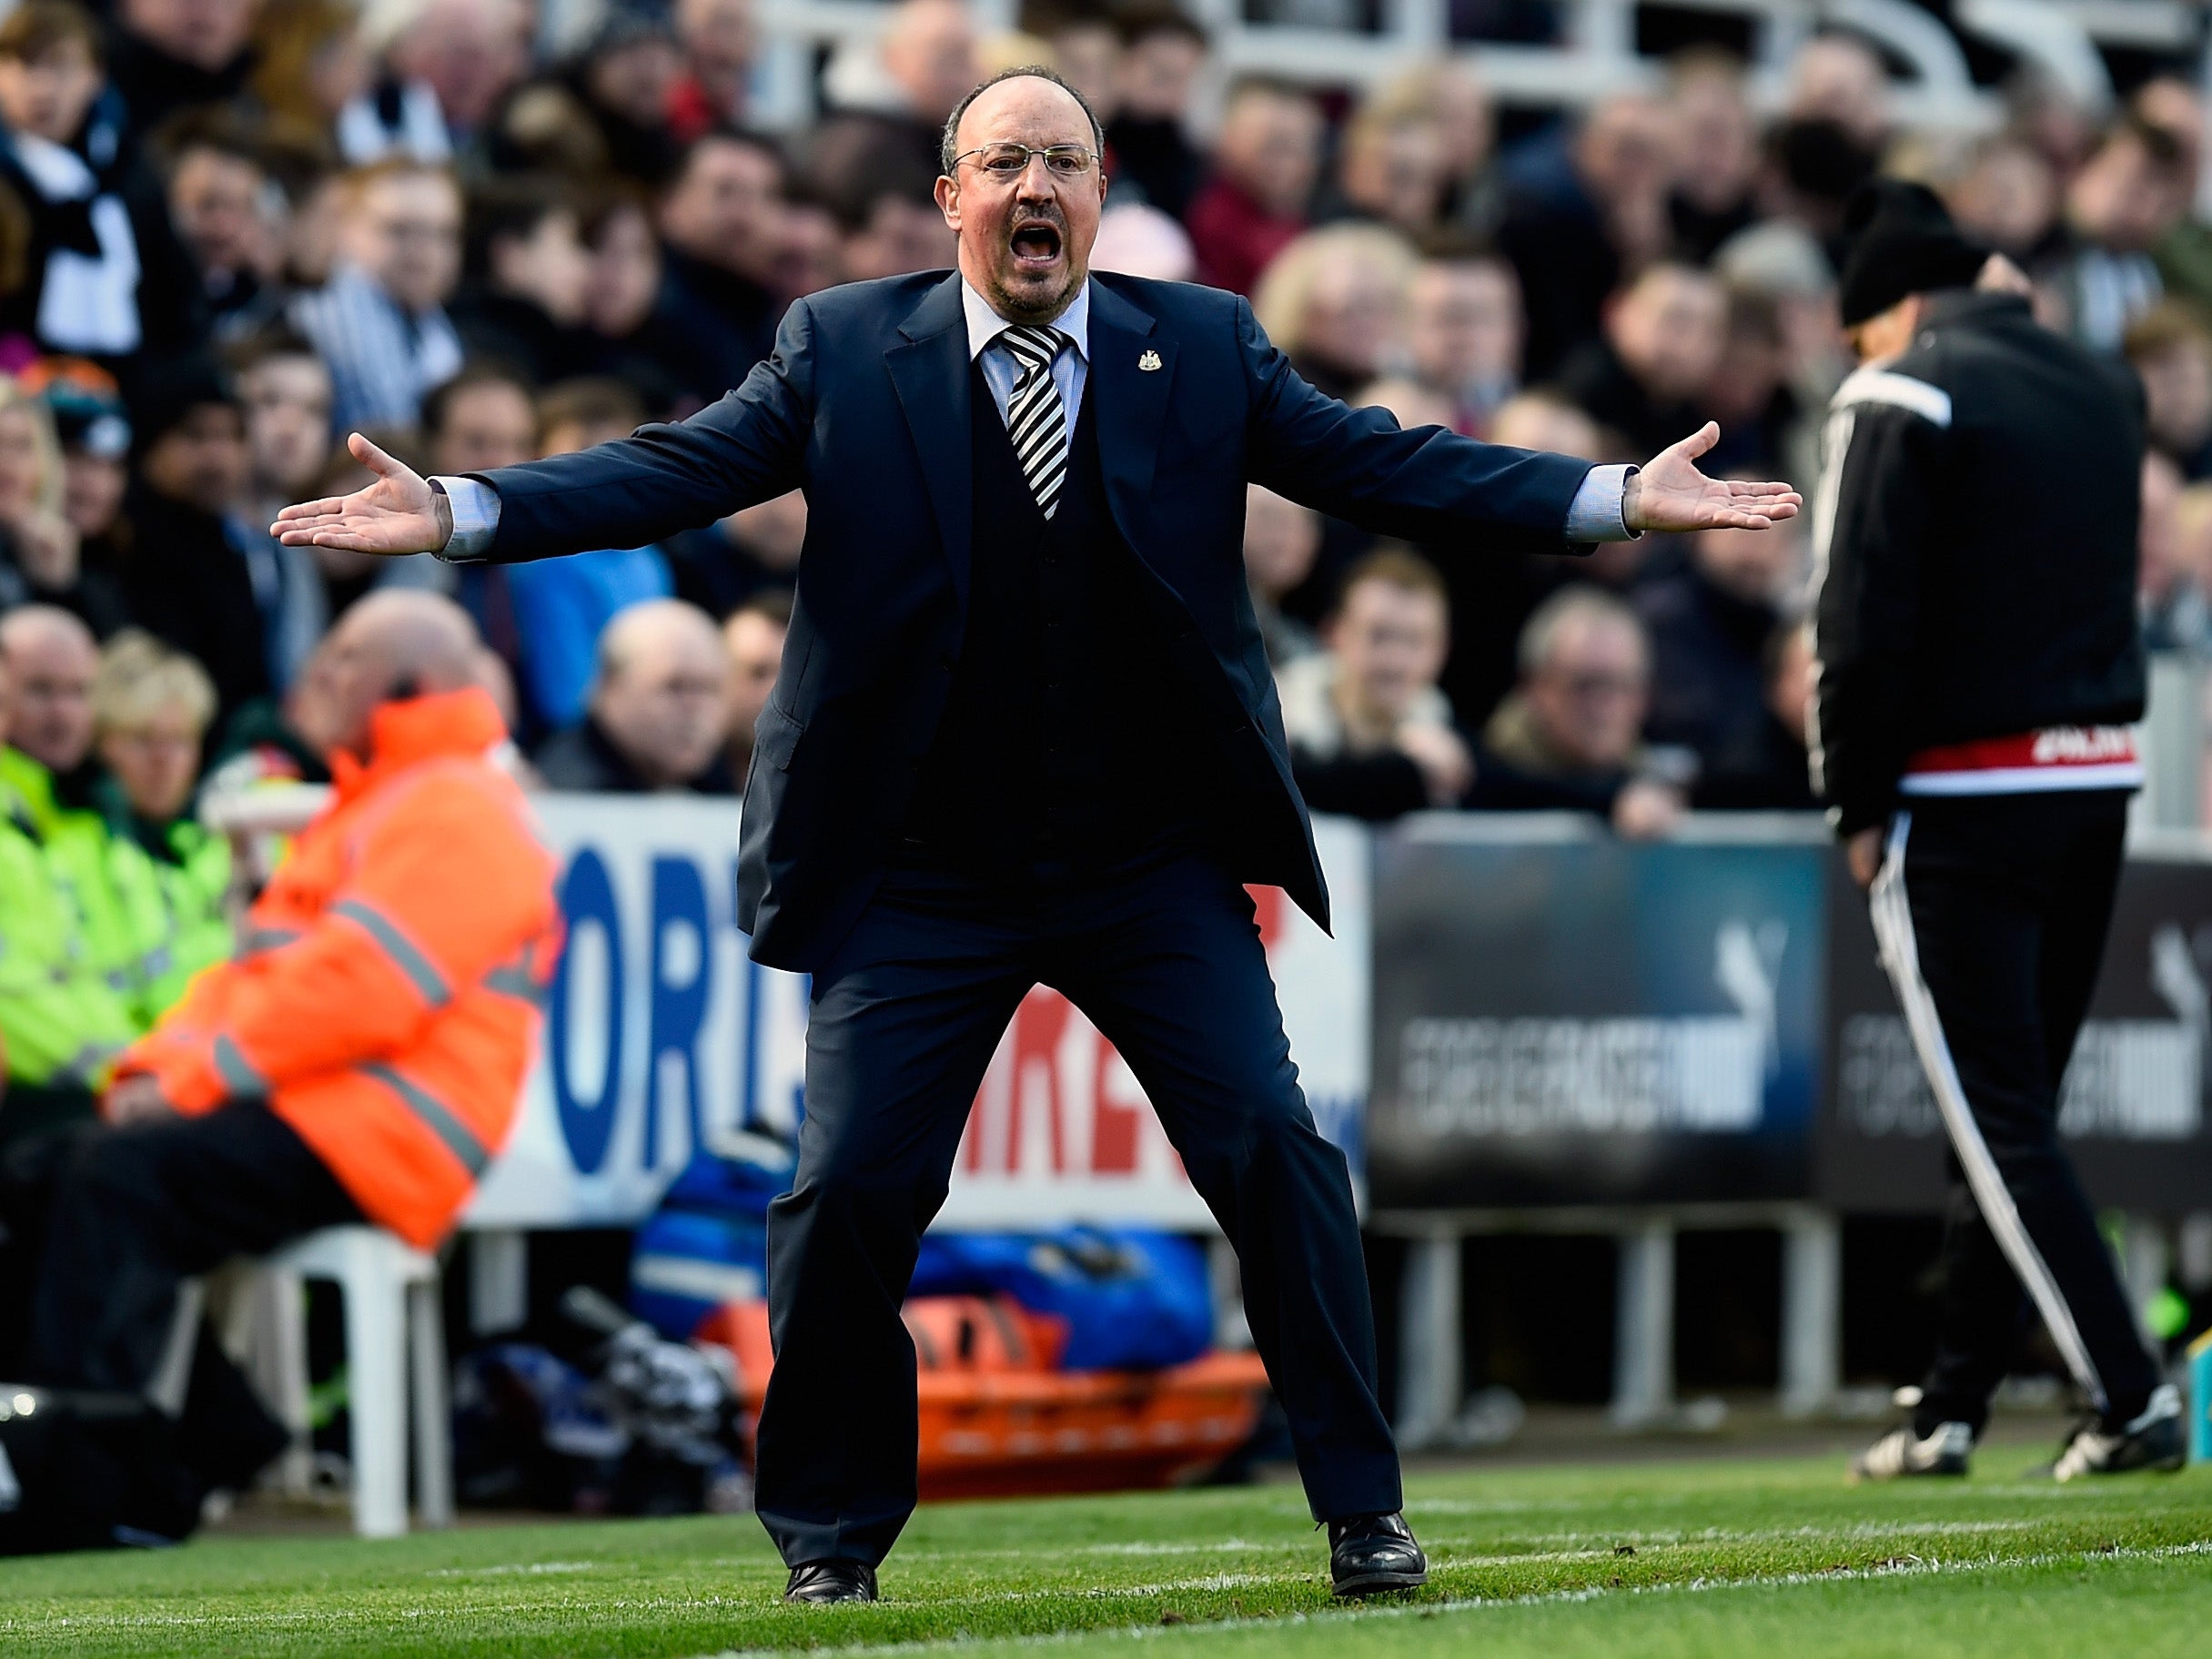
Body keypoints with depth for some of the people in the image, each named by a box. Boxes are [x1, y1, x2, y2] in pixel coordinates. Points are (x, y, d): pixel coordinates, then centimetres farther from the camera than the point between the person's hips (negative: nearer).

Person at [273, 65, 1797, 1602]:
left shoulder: (1203, 348, 3)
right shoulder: (844, 352, 0)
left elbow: (1386, 467, -1)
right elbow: (674, 471, -6)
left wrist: (1623, 498, -12)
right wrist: (457, 511, -20)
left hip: (1157, 867, 1)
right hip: (921, 881, -1)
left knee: (1273, 1151, -7)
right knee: (852, 1188, -5)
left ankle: (1363, 1513, 5)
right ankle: (832, 1535, 13)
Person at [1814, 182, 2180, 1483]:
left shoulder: (1899, 400, -7)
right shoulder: (2102, 389, 15)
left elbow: (1867, 623, -11)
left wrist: (1859, 805, -4)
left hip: (1965, 793, -7)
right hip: (2101, 782, 7)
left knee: (1999, 1119, -6)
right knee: (2014, 1111, 12)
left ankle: (2132, 1397, -14)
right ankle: (1950, 1412, 16)